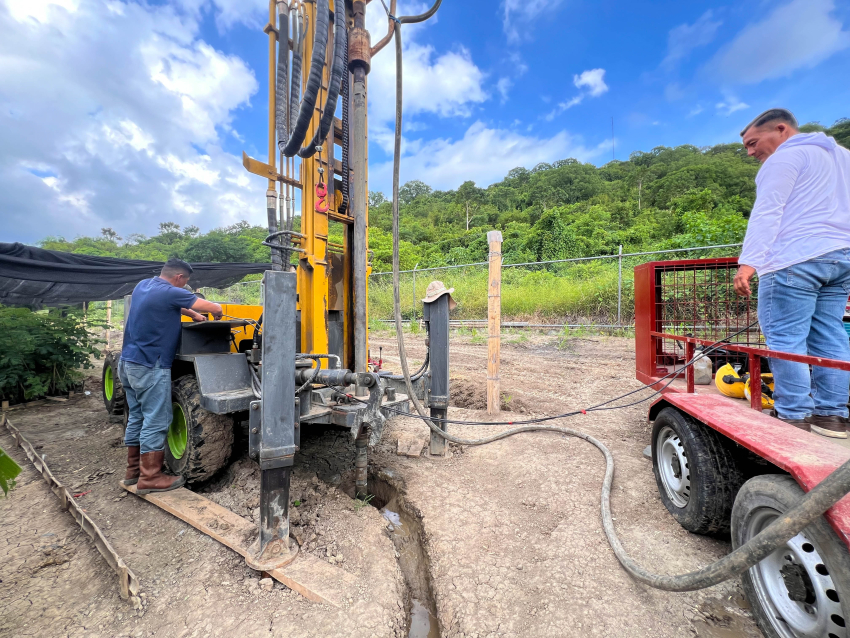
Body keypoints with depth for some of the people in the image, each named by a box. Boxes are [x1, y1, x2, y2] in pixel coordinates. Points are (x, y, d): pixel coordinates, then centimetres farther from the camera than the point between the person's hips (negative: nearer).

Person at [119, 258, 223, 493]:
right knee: (156, 422, -1)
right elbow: (215, 308, -14)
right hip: (150, 367, -10)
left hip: (128, 362, 10)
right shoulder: (170, 293, -18)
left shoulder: (143, 285, 9)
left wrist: (193, 314, 19)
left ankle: (133, 469, 27)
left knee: (137, 417, 17)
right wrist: (216, 315, 7)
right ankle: (150, 478, 6)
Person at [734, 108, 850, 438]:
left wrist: (748, 262, -23)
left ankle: (794, 416, -4)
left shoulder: (786, 157, -3)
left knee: (785, 339, -6)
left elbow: (767, 212, -16)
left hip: (796, 259, -9)